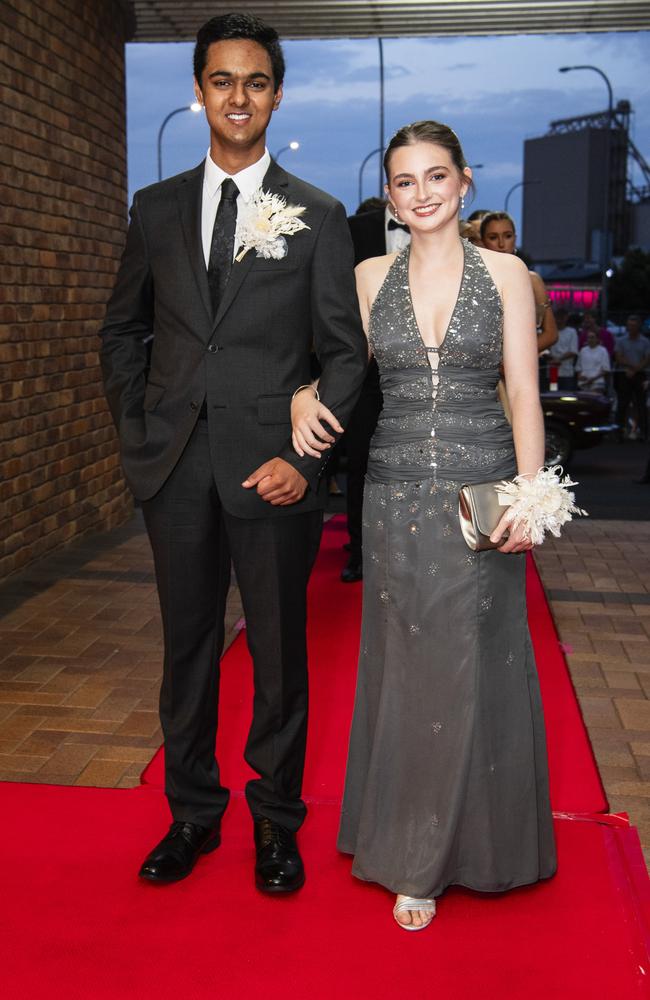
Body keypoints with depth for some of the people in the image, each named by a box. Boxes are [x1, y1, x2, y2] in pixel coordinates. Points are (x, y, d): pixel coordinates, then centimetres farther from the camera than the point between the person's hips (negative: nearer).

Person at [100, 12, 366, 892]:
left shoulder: (318, 216, 2)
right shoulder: (156, 209, 9)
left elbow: (345, 352, 0)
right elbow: (122, 331, 18)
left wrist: (304, 457, -10)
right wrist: (134, 430, 6)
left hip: (271, 472, -2)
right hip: (176, 471, 3)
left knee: (280, 655, 8)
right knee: (188, 650, 12)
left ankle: (276, 822, 25)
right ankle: (192, 813, 29)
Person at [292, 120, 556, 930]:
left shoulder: (504, 273, 2)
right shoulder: (370, 278, 7)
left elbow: (524, 394, -2)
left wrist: (529, 496, -13)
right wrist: (305, 399, -11)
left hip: (482, 491, -1)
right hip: (397, 494, 2)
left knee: (477, 669, 6)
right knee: (405, 670, 7)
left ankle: (474, 840, 27)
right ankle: (413, 857, 23)